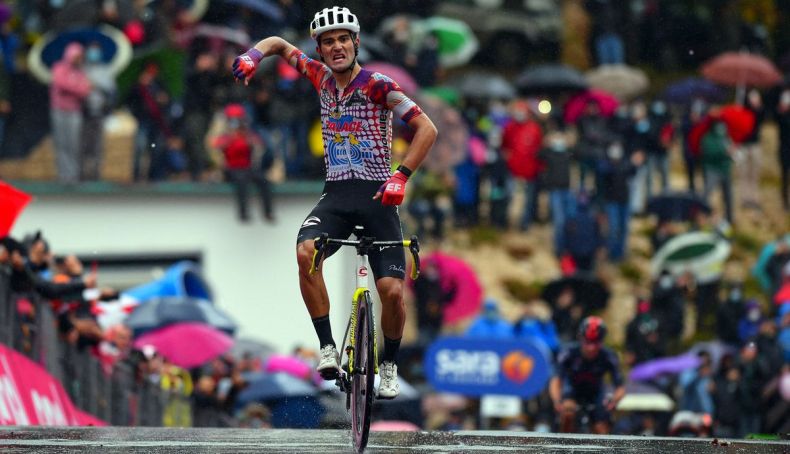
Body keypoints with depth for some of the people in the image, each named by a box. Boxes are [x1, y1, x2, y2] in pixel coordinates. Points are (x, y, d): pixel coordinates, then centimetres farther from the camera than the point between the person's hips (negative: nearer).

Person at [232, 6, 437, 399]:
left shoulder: (378, 85, -7)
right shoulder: (322, 78, 7)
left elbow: (426, 129, -13)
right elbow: (280, 44, 22)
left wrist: (401, 175, -24)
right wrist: (255, 54, 0)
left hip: (376, 194, -3)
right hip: (336, 193, 3)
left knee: (392, 290, -14)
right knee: (305, 253, -28)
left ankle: (389, 365, 13)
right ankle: (328, 348, -20)